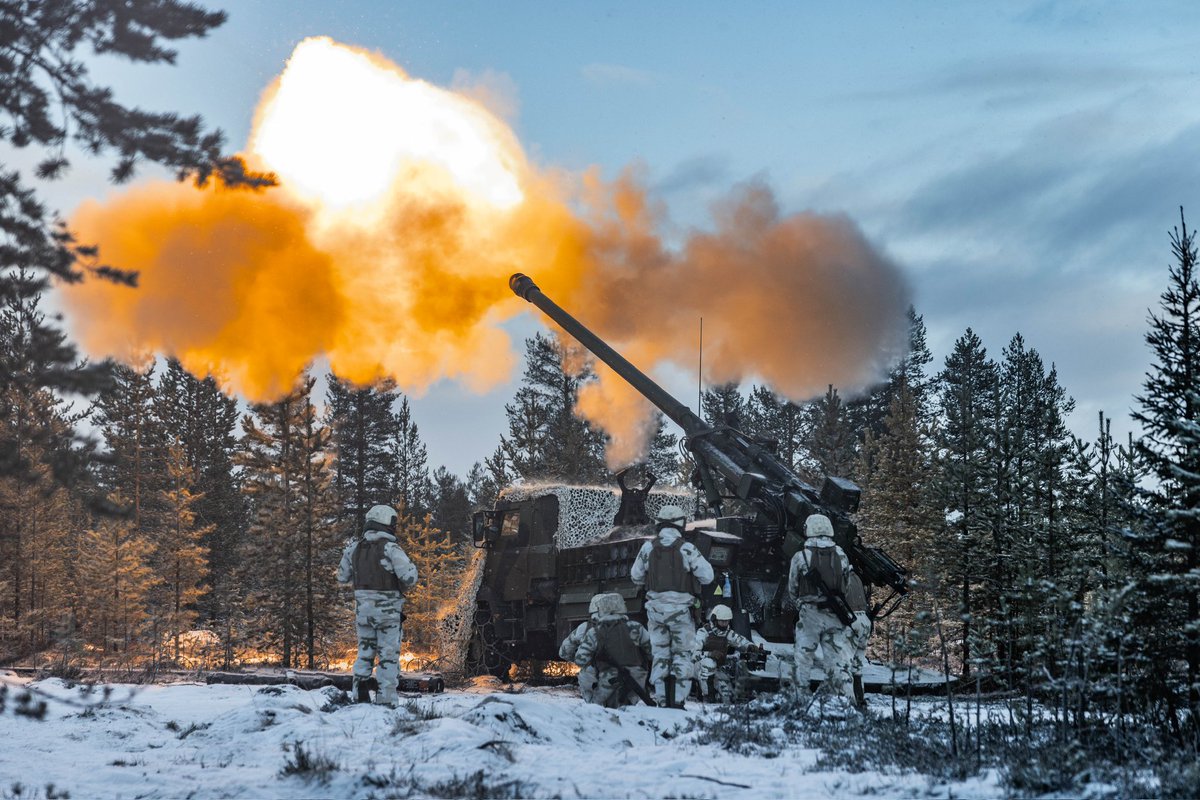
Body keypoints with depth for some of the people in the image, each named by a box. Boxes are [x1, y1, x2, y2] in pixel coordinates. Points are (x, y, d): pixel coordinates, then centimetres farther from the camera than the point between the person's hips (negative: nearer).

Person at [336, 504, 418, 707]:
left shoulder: (354, 548, 4)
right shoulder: (391, 549, -14)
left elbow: (343, 576, 15)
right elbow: (409, 577, -19)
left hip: (363, 609, 5)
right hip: (388, 610, -5)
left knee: (365, 652, 17)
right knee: (389, 656, 3)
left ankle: (359, 694, 7)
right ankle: (386, 700, 0)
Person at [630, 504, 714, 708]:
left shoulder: (648, 547, -3)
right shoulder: (686, 549, -13)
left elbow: (636, 576, 6)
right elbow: (707, 576, -11)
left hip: (655, 608, 3)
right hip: (681, 609, -3)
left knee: (660, 653, 13)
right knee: (682, 653, 9)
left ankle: (661, 699, 11)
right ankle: (679, 699, 3)